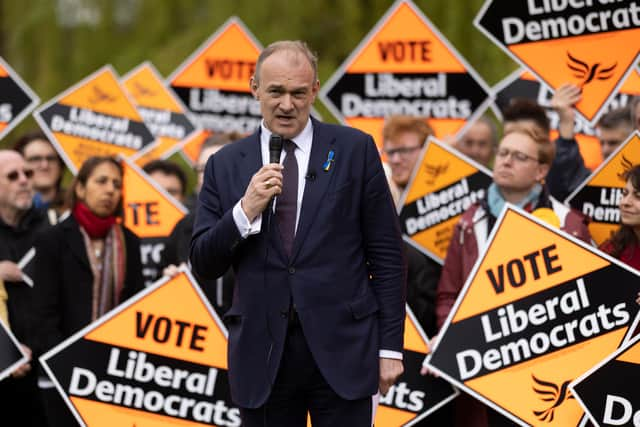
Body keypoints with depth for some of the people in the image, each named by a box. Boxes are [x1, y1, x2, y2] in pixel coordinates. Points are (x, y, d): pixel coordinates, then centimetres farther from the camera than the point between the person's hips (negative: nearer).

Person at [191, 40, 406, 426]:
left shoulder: (354, 150, 3)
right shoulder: (226, 165, 8)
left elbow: (386, 254, 3)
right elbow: (204, 264, 5)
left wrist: (390, 346, -2)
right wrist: (245, 211, -12)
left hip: (341, 350, -2)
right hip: (263, 356, 2)